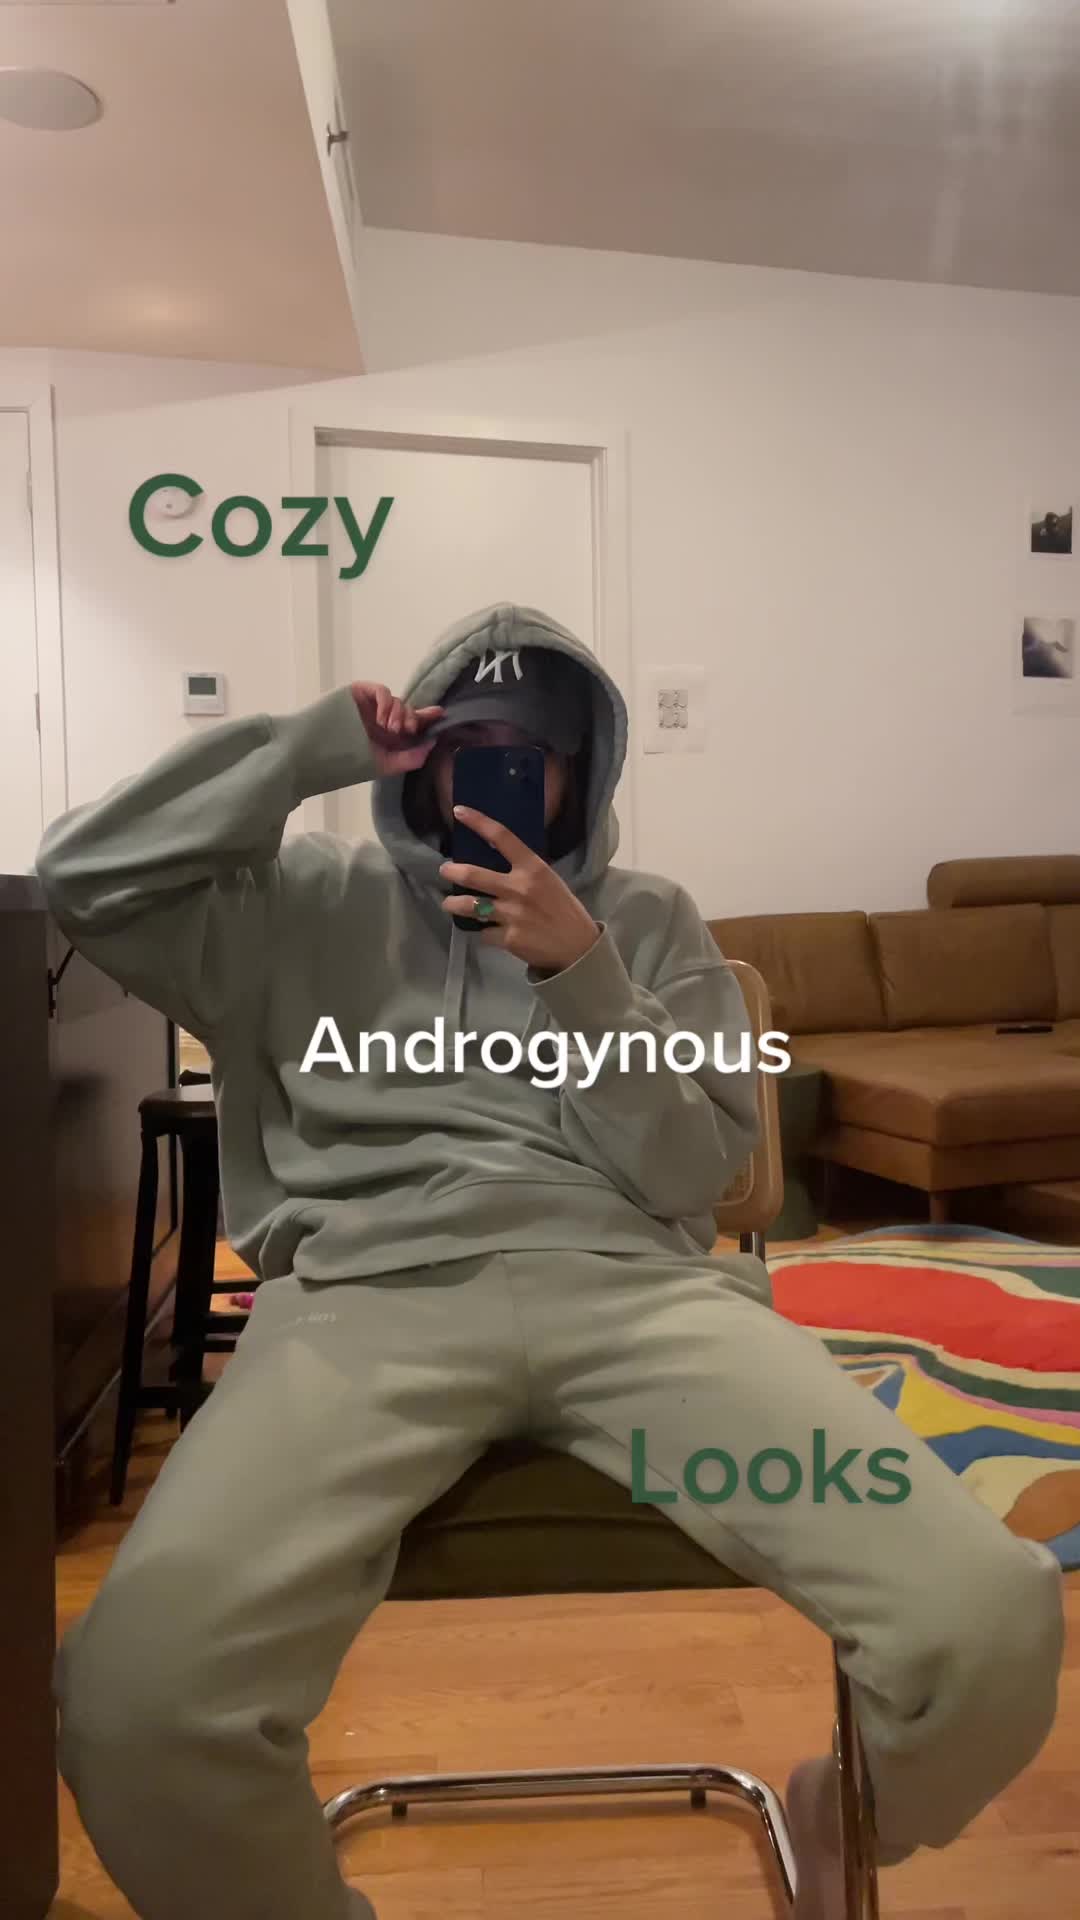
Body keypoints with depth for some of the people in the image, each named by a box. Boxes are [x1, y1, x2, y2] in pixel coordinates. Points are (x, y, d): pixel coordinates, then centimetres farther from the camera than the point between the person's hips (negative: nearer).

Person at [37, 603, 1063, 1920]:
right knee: (138, 1694, -32)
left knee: (993, 1623, -22)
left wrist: (580, 973, -5)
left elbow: (689, 1176, 10)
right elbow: (85, 877, 6)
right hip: (371, 1291, 0)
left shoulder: (648, 921, 20)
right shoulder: (306, 906, 20)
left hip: (632, 1279, 2)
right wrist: (315, 744, 7)